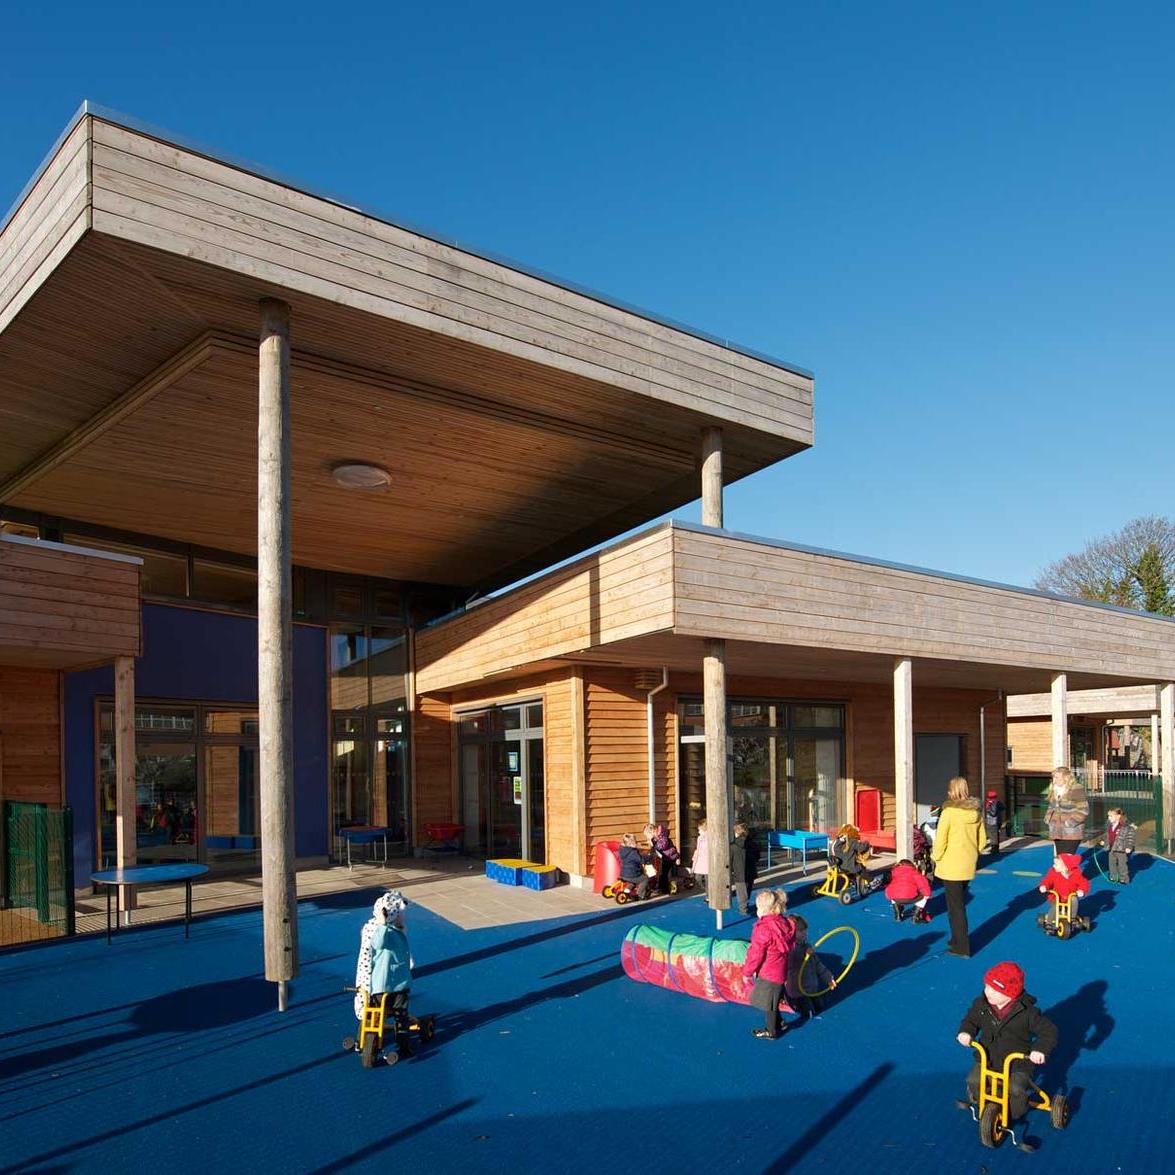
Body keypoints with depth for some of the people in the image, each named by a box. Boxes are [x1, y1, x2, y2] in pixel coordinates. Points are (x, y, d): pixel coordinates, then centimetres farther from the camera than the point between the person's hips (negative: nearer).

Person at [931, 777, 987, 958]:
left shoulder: (949, 812, -17)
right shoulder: (976, 812, 2)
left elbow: (940, 839, -17)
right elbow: (982, 840, 9)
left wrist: (936, 858, -2)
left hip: (951, 867, -6)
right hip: (968, 866, 6)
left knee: (955, 907, 3)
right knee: (960, 904, 21)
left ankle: (962, 948, 7)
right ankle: (957, 940, 31)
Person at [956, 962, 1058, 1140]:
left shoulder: (1027, 1012, -17)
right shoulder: (981, 1005, -7)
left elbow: (1049, 1031, -11)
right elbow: (971, 1020, 9)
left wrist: (1041, 1049, -28)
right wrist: (966, 1032, -13)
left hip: (1018, 1063, -3)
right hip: (987, 1059, 3)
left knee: (1016, 1090, -25)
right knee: (973, 1081, -17)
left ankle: (1016, 1113, 11)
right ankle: (974, 1099, 20)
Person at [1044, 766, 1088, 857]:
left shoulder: (1077, 790, -11)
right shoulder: (1054, 790, 12)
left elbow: (1083, 810, -13)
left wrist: (1070, 822, -18)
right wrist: (1048, 818, 8)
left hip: (1071, 833, -7)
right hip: (1057, 833, 7)